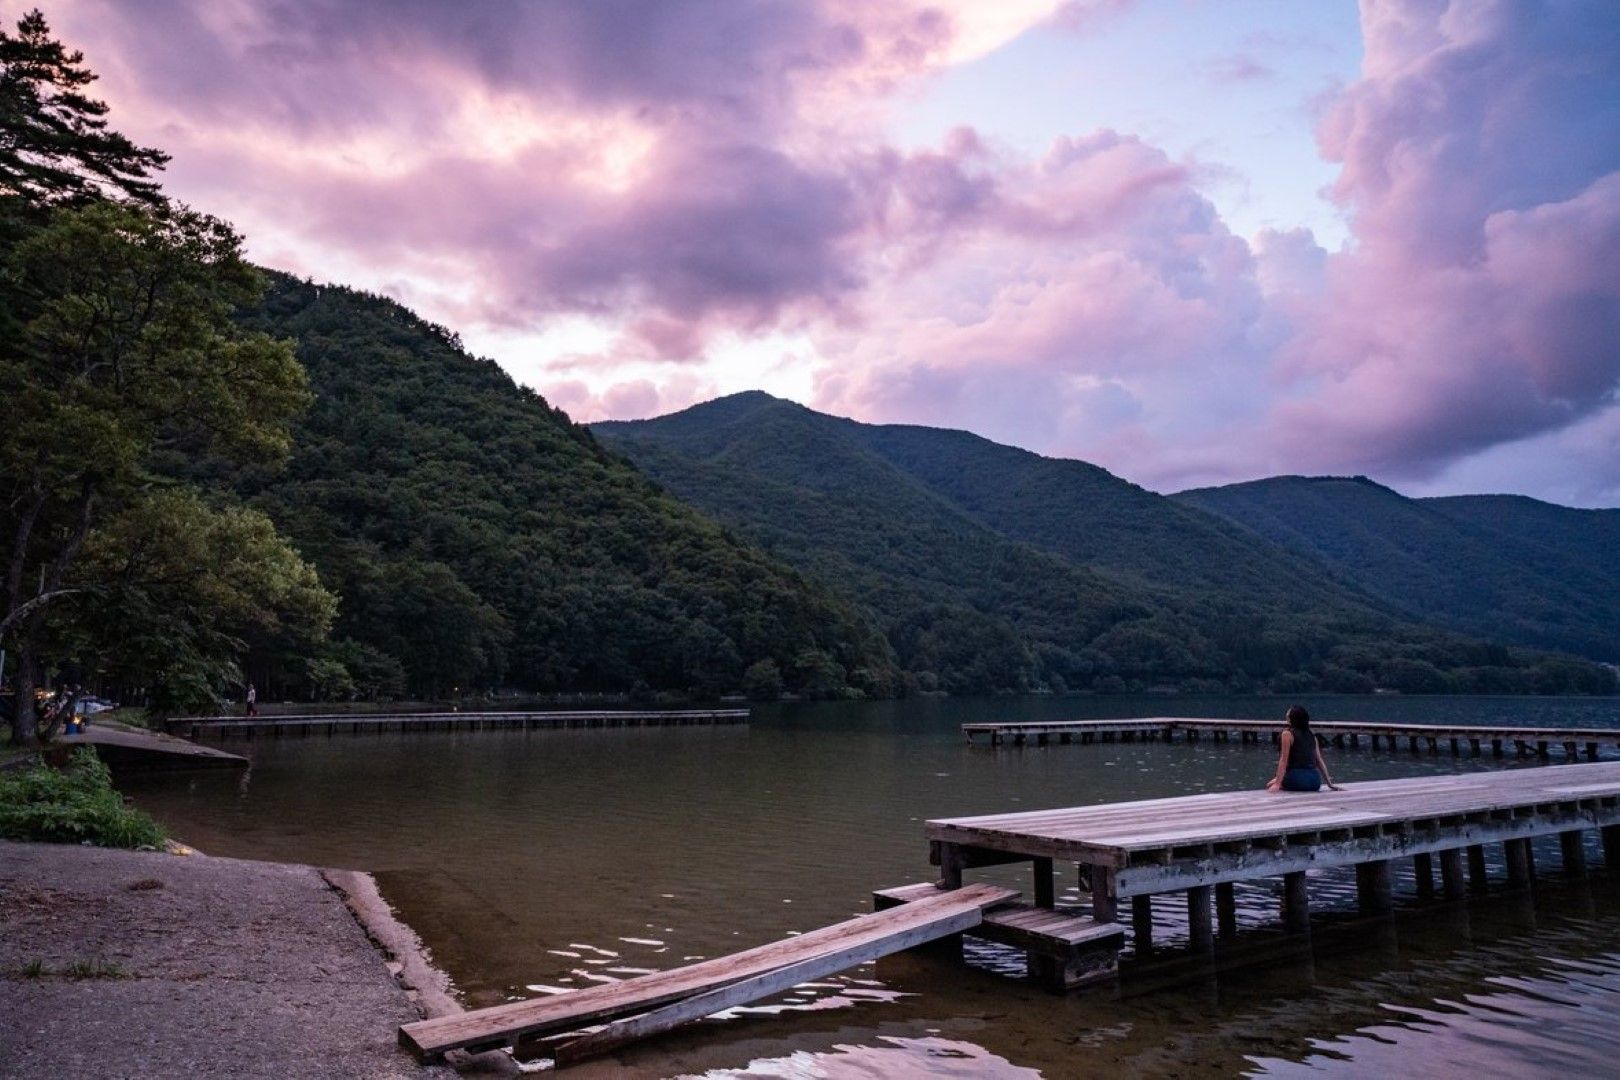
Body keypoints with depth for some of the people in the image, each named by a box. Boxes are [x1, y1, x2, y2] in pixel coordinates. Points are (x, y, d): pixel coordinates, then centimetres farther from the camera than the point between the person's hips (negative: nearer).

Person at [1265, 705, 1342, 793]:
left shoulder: (1288, 733, -3)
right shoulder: (1312, 735, 13)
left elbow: (1284, 760, -8)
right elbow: (1319, 761, 14)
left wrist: (1277, 784, -10)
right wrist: (1330, 784, 19)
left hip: (1296, 779, -6)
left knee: (1270, 785, 19)